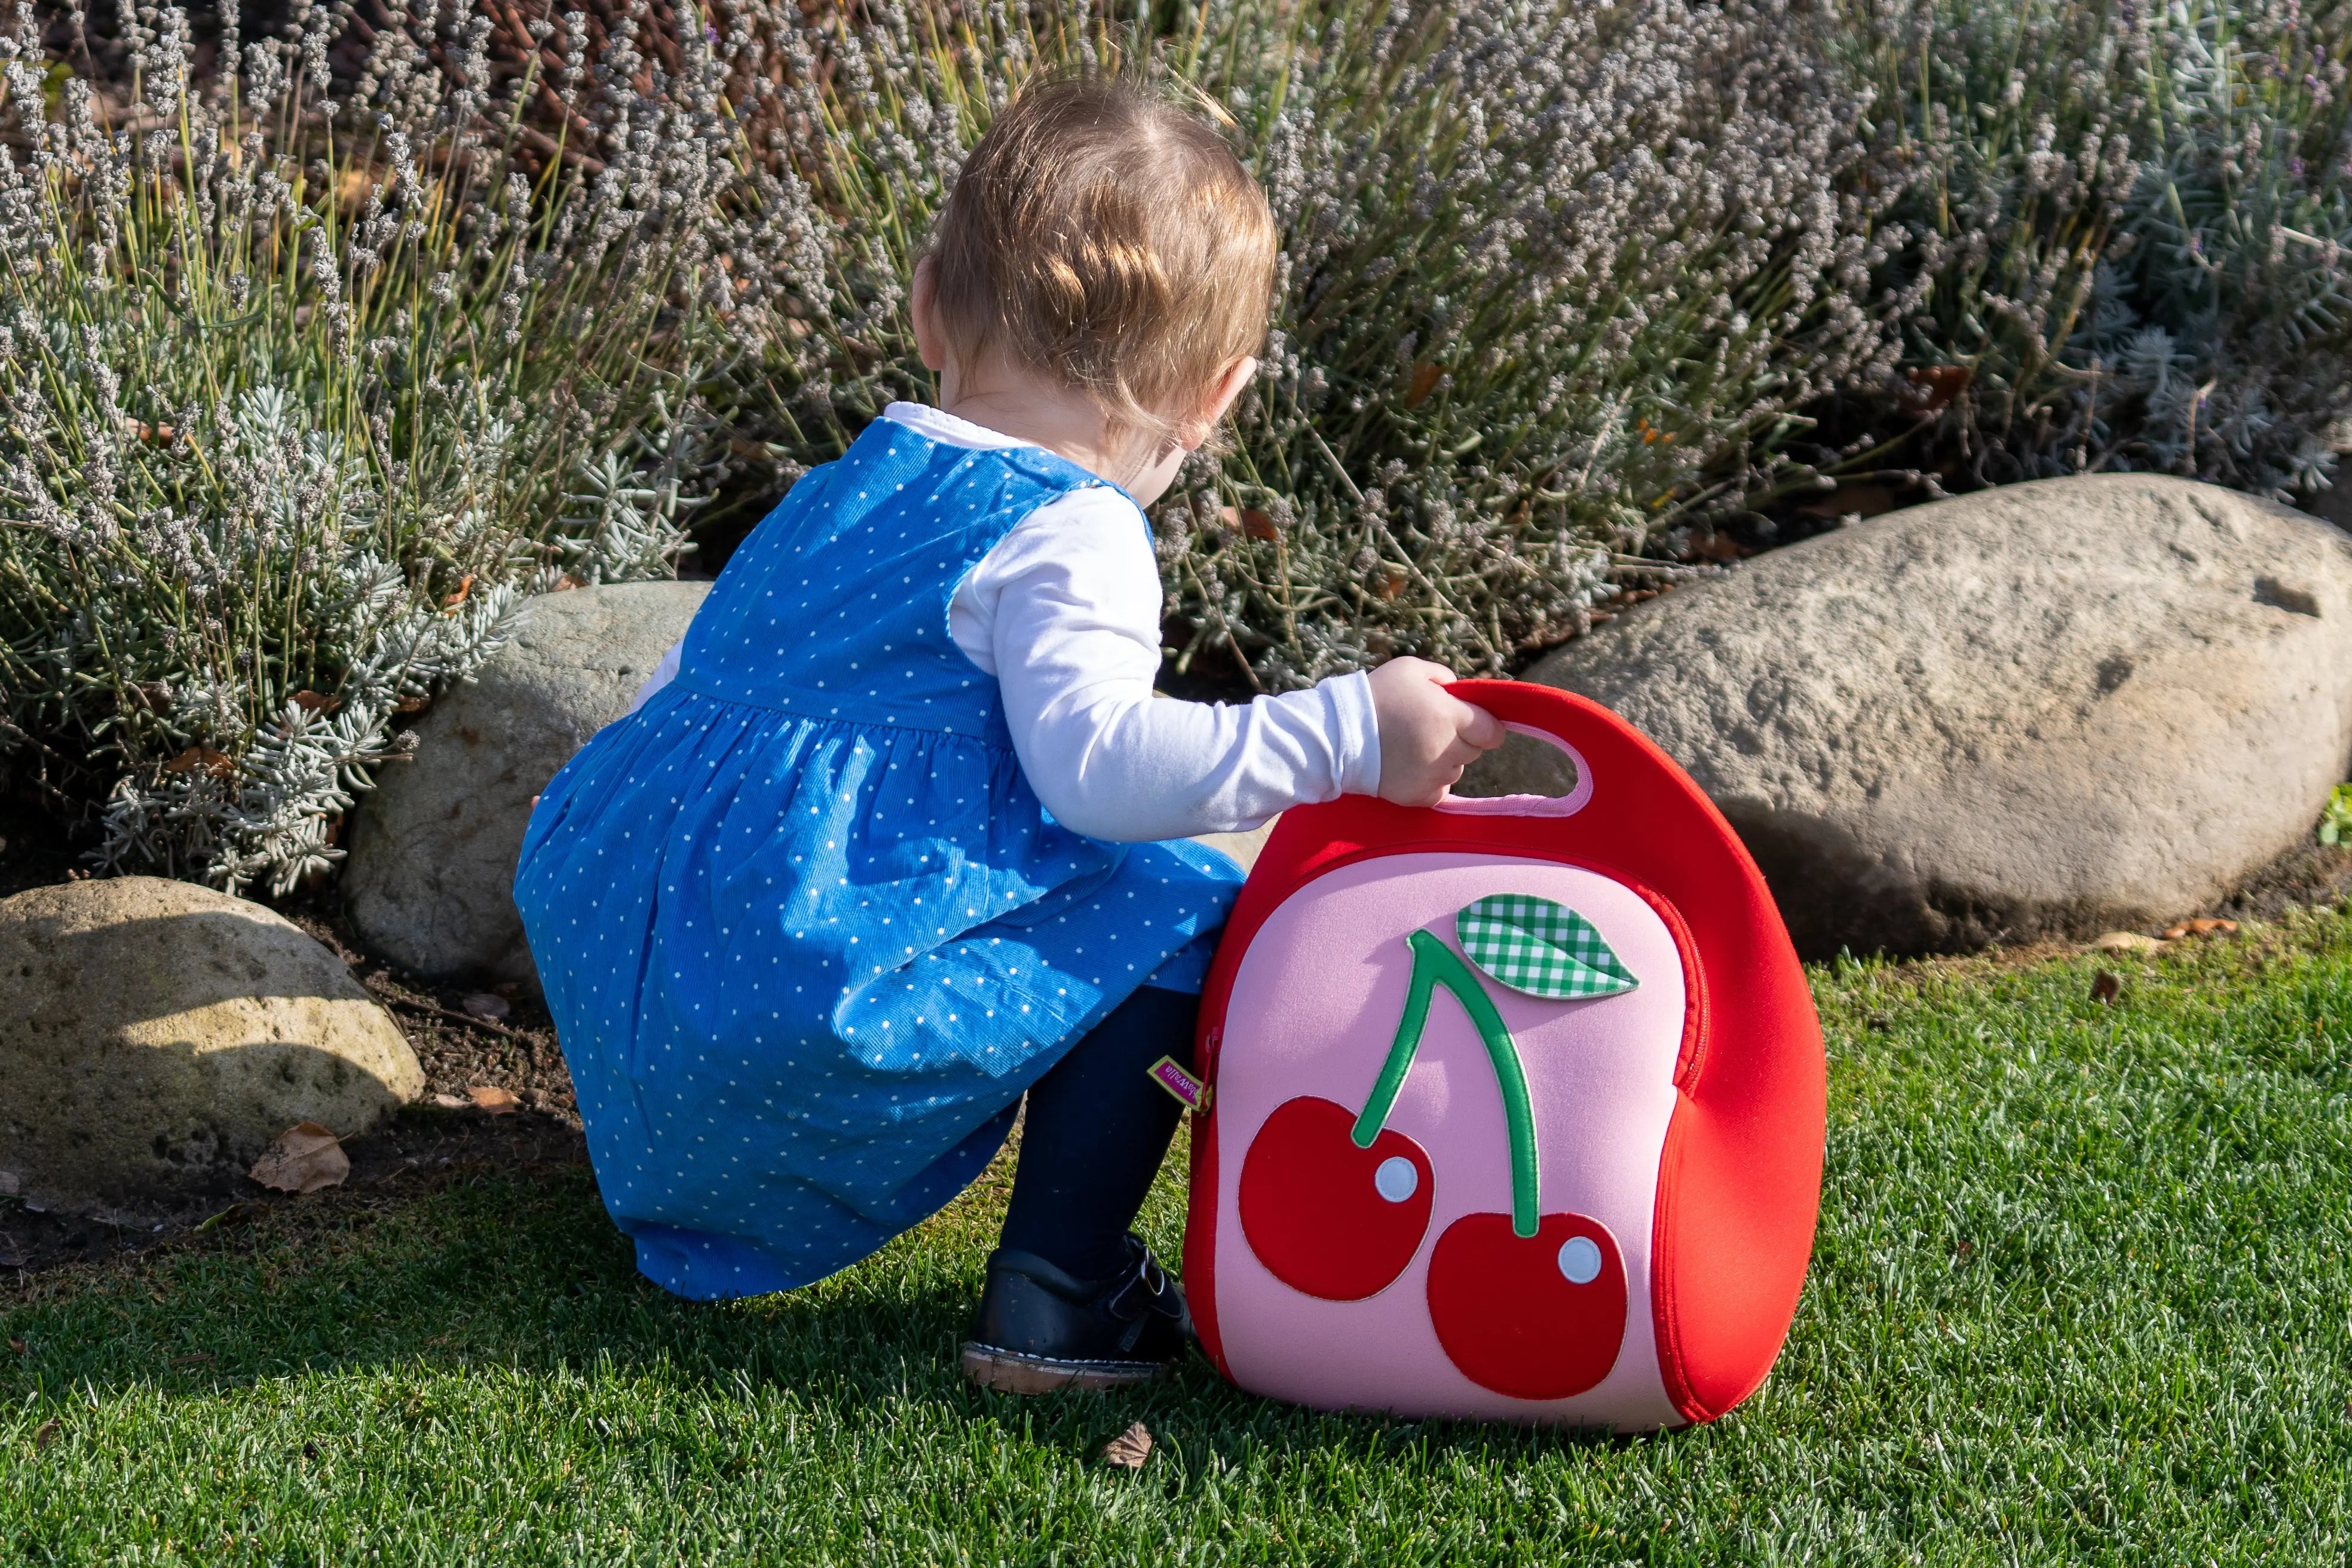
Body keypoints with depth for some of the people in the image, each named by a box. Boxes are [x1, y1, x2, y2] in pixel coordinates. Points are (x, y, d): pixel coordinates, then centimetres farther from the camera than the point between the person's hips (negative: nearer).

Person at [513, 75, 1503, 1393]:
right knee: (1179, 914, 0)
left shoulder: (842, 494, 19)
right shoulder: (1071, 537, -8)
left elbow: (685, 681, 30)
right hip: (817, 997, -9)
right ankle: (1053, 1297, -3)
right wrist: (1346, 736, -18)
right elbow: (1099, 762, -22)